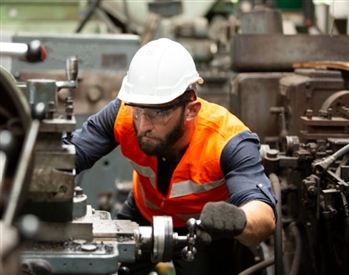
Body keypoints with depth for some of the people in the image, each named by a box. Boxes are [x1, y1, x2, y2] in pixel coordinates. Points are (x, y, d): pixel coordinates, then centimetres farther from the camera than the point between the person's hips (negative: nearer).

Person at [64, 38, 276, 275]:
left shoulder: (228, 141, -39)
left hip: (205, 226, -2)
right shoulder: (125, 113, -30)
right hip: (143, 216, 2)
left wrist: (237, 220, -73)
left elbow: (265, 217, -49)